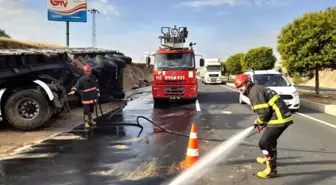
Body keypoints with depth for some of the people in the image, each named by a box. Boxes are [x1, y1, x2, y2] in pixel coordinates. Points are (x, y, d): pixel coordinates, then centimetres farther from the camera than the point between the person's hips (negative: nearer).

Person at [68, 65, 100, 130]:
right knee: (86, 111, -6)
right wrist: (73, 90, -46)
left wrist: (98, 93, 12)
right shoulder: (81, 80, -18)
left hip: (93, 98, 6)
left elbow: (96, 85, 11)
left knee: (91, 110, 22)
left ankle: (90, 120, 40)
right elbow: (76, 86, -27)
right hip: (86, 99, -6)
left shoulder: (93, 78, -2)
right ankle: (86, 123, 5)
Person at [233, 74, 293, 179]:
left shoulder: (254, 92, -13)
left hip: (279, 119, -11)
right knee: (271, 138, 29)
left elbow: (264, 112, -20)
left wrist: (258, 122, -1)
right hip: (283, 116, 11)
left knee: (264, 143, -6)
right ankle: (269, 158, 50)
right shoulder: (257, 89, 18)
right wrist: (261, 122, 15)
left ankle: (271, 170, 1)